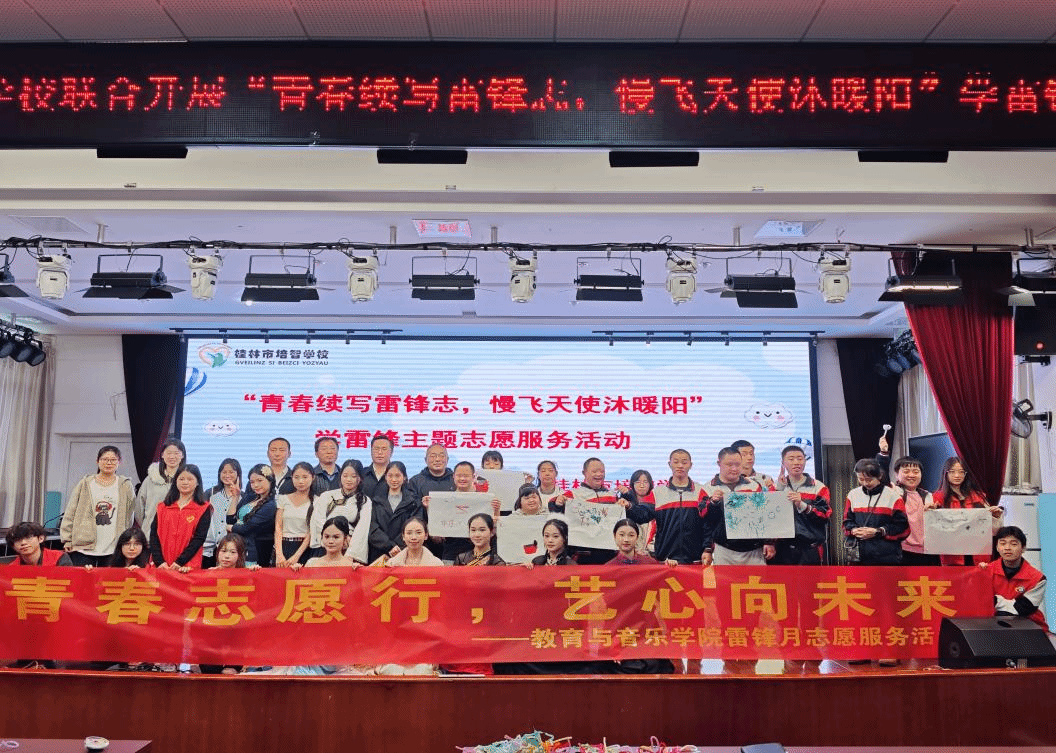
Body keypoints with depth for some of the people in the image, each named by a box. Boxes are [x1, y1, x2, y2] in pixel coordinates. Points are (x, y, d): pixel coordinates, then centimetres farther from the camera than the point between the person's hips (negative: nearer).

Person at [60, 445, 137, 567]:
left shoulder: (125, 486, 9)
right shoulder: (85, 484, 7)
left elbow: (129, 516, 13)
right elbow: (70, 513, 8)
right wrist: (67, 540, 2)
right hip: (83, 547, 0)